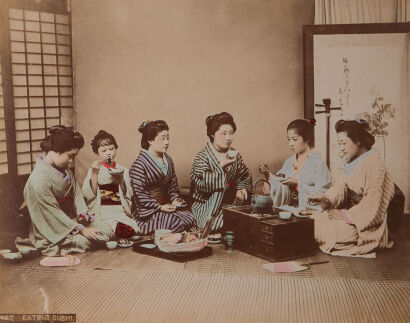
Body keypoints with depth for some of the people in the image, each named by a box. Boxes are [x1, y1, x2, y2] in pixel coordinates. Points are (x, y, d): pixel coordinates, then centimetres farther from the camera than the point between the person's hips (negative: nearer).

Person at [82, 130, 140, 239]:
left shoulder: (122, 170, 16)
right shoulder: (93, 170, 10)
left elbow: (129, 195, 6)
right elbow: (88, 195, -4)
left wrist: (121, 180, -10)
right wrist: (94, 174, -12)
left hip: (120, 211, 2)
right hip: (101, 212, -2)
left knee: (130, 230, -29)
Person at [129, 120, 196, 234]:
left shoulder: (168, 160, 13)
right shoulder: (139, 165, -11)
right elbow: (139, 194, -13)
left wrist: (175, 199, -2)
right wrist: (159, 207, -18)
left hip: (168, 206, 7)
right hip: (149, 212, -7)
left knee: (190, 220, -19)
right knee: (179, 224, -26)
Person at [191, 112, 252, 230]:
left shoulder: (234, 154, 10)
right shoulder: (202, 157, -9)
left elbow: (245, 176, 23)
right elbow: (202, 185, -22)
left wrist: (241, 189, 3)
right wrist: (222, 166, -29)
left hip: (230, 203, 5)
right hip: (205, 208, -5)